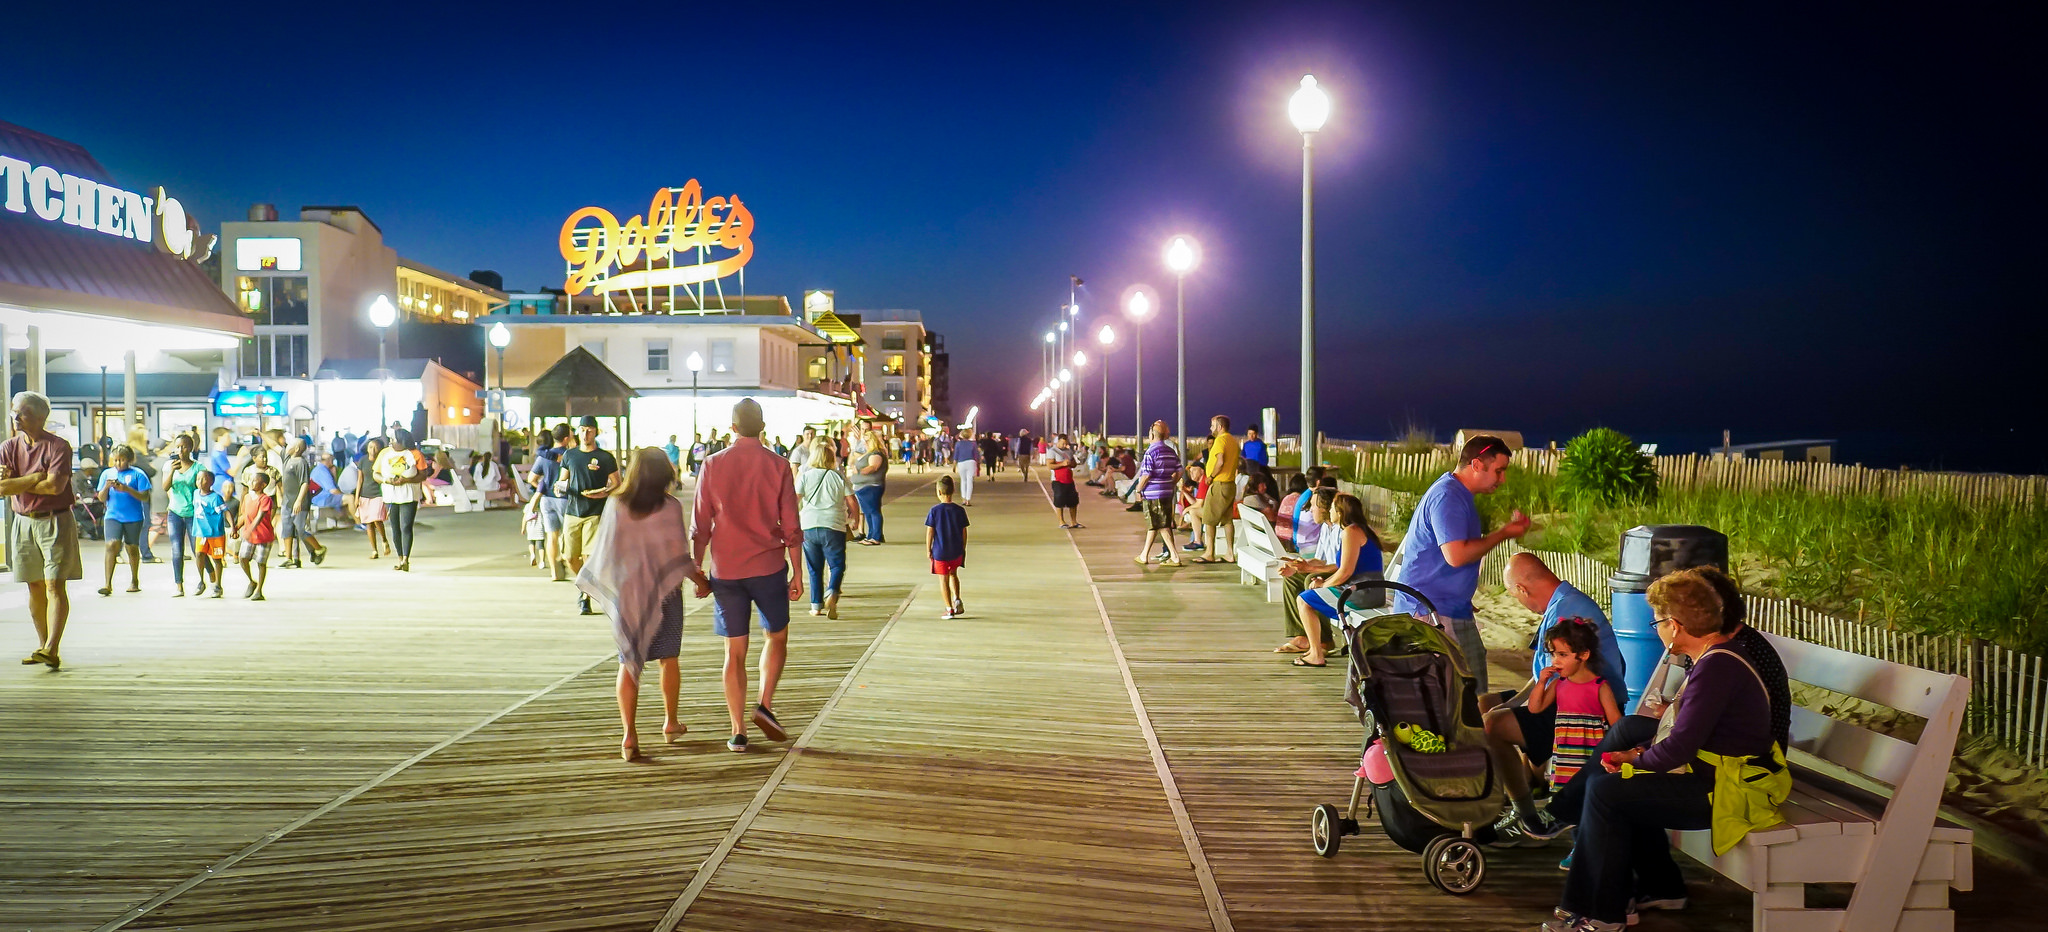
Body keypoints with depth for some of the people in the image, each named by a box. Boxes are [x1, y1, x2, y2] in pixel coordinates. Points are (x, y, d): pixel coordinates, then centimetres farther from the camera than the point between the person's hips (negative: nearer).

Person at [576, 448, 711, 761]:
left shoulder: (616, 507, -4)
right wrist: (701, 580, 3)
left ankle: (629, 734, -6)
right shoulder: (669, 507, -11)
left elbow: (604, 552, 0)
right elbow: (679, 556, -12)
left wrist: (589, 582, 17)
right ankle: (670, 722, 29)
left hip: (626, 594, 1)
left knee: (628, 663, 4)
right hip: (664, 594, -1)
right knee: (668, 658, 16)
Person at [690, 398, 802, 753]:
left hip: (726, 570, 1)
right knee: (777, 637, 18)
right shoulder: (777, 466, -4)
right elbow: (791, 527, -2)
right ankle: (765, 705, 1)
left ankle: (738, 731, 7)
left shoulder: (713, 465, -1)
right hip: (768, 567, -1)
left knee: (734, 651, 7)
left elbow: (700, 526, 0)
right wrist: (797, 573, 5)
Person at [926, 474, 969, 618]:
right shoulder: (959, 510, -5)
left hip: (939, 552, -3)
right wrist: (963, 548, 13)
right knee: (953, 574, 24)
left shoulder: (934, 511, -11)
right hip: (956, 551, 3)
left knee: (943, 579, 6)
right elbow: (964, 532, 0)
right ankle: (957, 599, 8)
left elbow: (929, 532, -8)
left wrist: (928, 549, 2)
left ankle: (949, 609, 8)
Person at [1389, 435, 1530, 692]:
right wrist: (1503, 534, -16)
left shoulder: (1461, 495, 15)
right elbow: (1456, 555, -26)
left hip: (1456, 610, 11)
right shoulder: (1447, 497, -19)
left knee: (1474, 690, 11)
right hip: (1429, 611, -11)